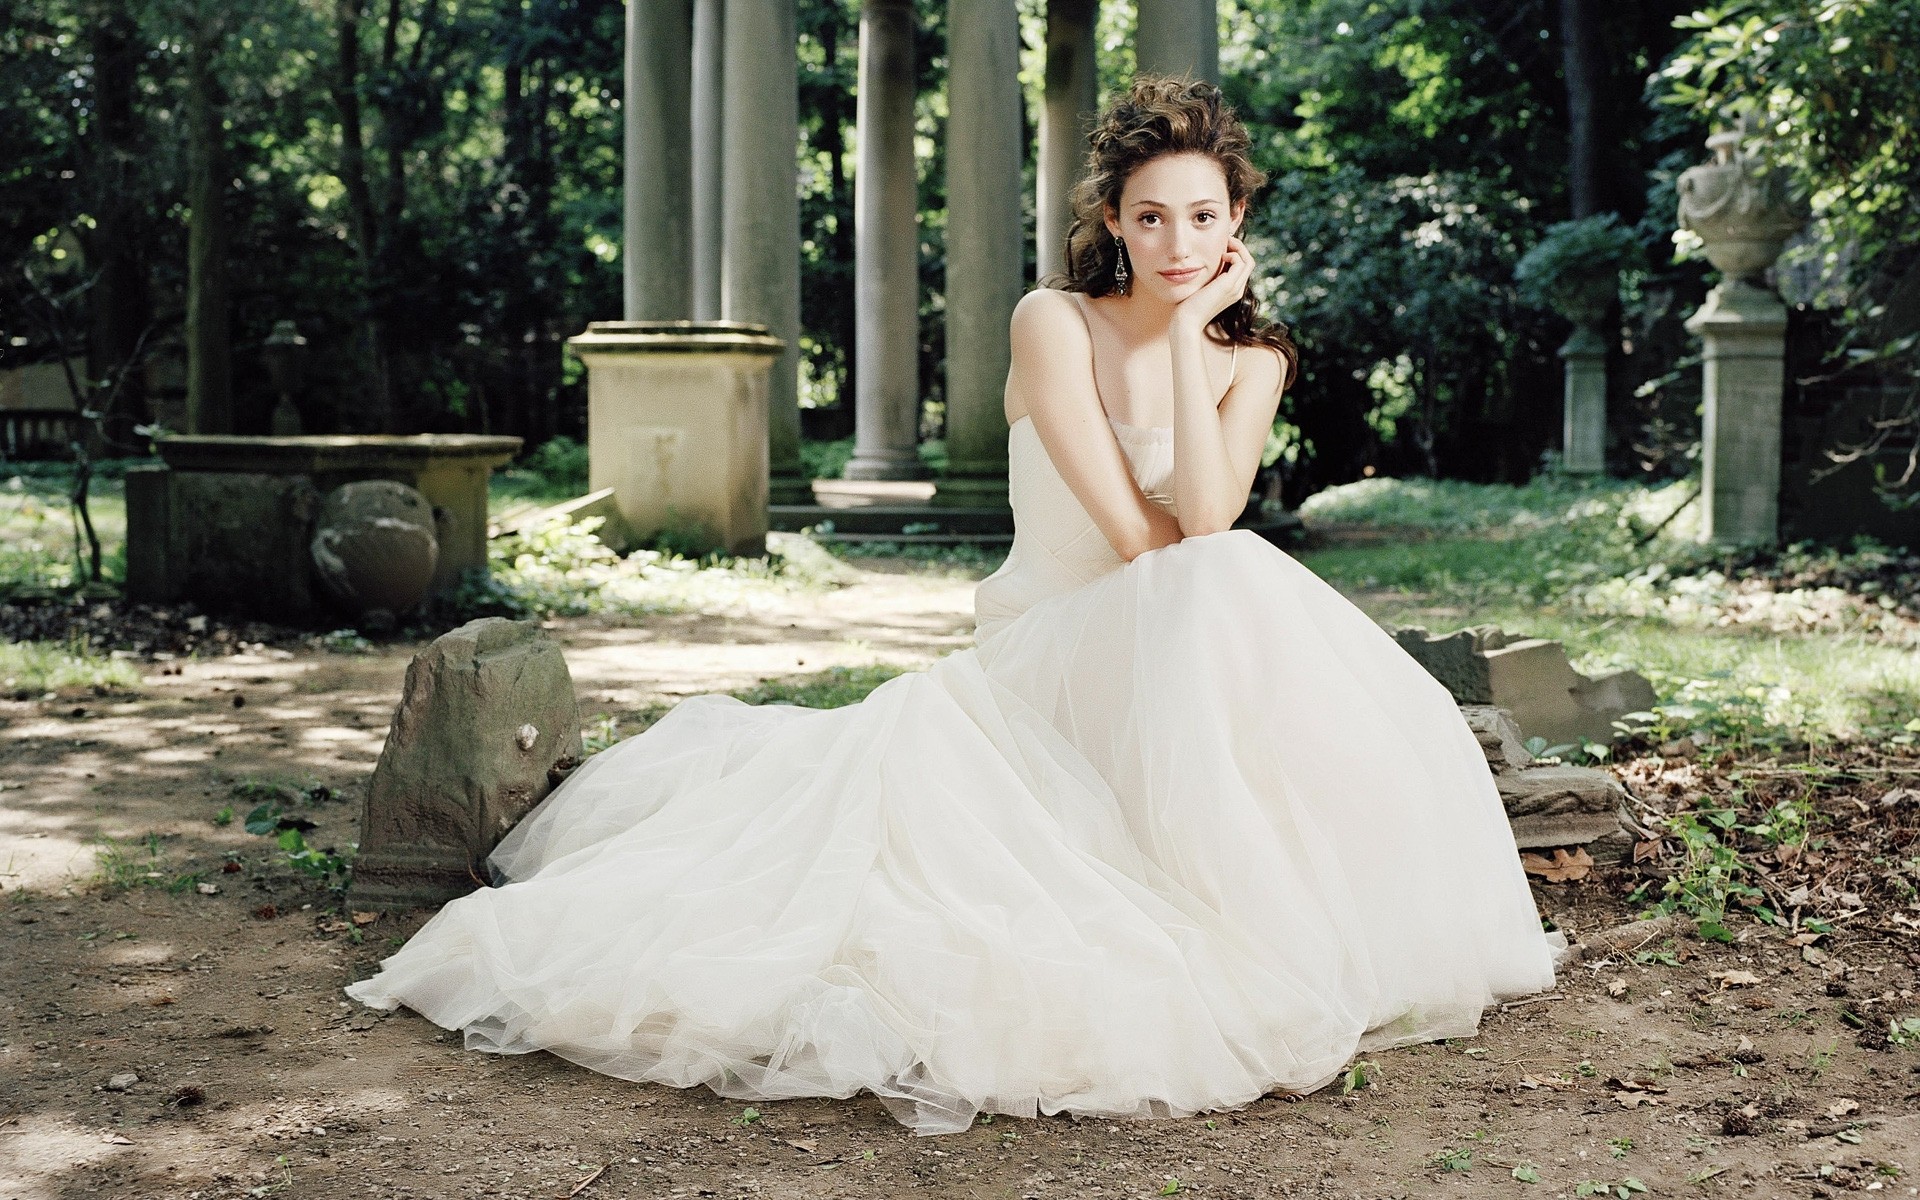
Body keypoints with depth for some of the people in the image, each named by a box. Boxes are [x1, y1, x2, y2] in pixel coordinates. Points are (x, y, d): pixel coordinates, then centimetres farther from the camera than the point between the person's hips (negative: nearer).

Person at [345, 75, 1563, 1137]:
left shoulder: (1251, 361, 3)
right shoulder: (1053, 323, -11)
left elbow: (1207, 525, -18)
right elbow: (1134, 536, -17)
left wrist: (1189, 333, -15)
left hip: (1178, 665, 5)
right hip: (1047, 653, -5)